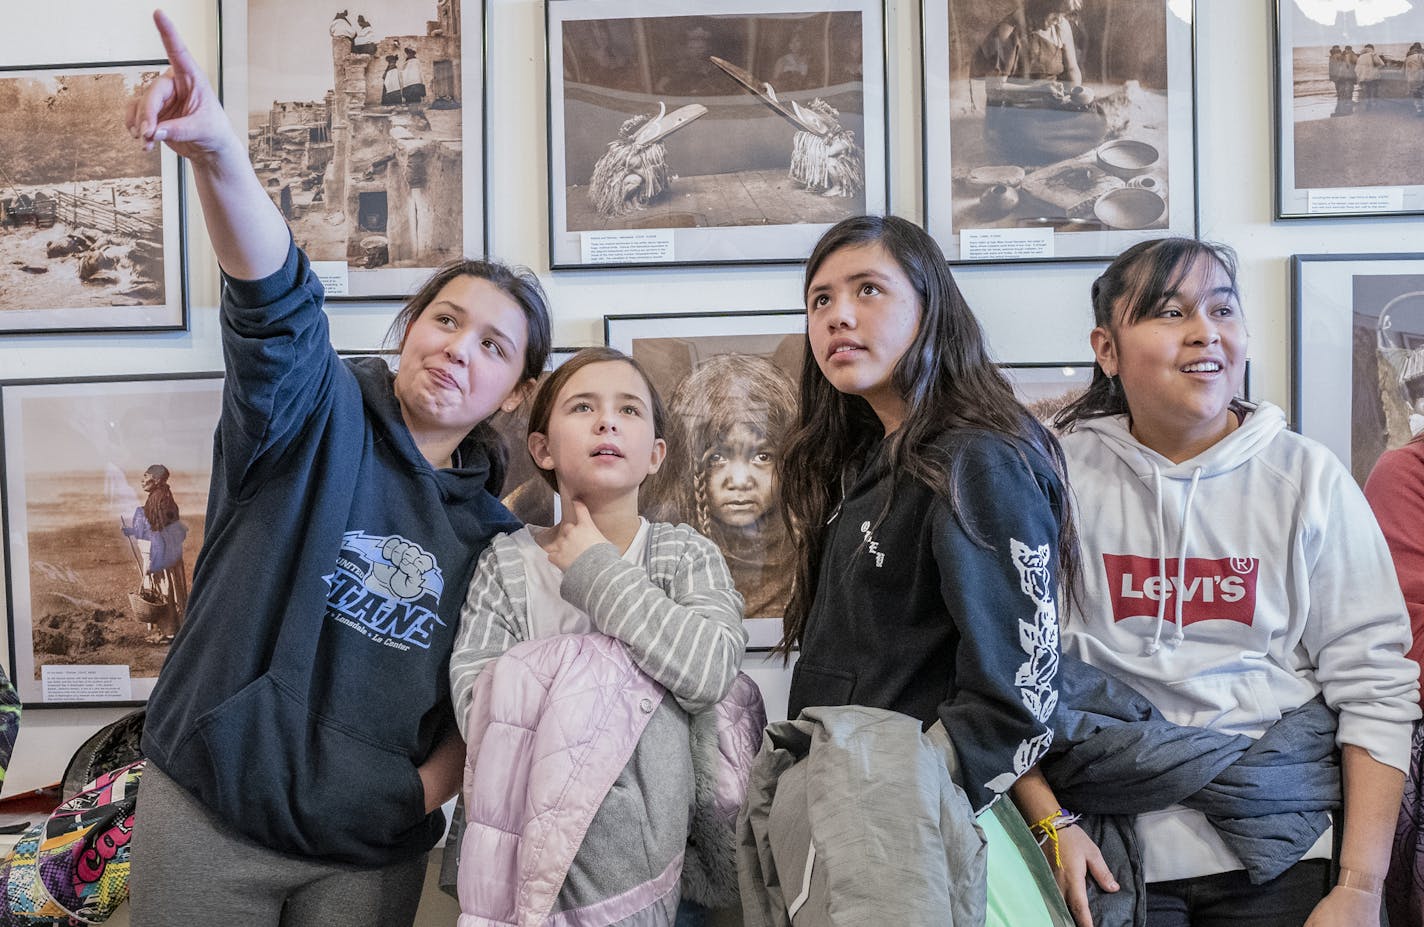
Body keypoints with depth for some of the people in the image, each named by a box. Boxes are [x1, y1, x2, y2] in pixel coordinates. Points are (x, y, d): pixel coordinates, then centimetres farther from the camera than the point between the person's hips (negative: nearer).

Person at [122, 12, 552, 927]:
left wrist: (430, 790, -6)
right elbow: (278, 305, -27)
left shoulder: (494, 535, 3)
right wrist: (219, 154, -44)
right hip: (207, 815, -2)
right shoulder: (318, 413, -7)